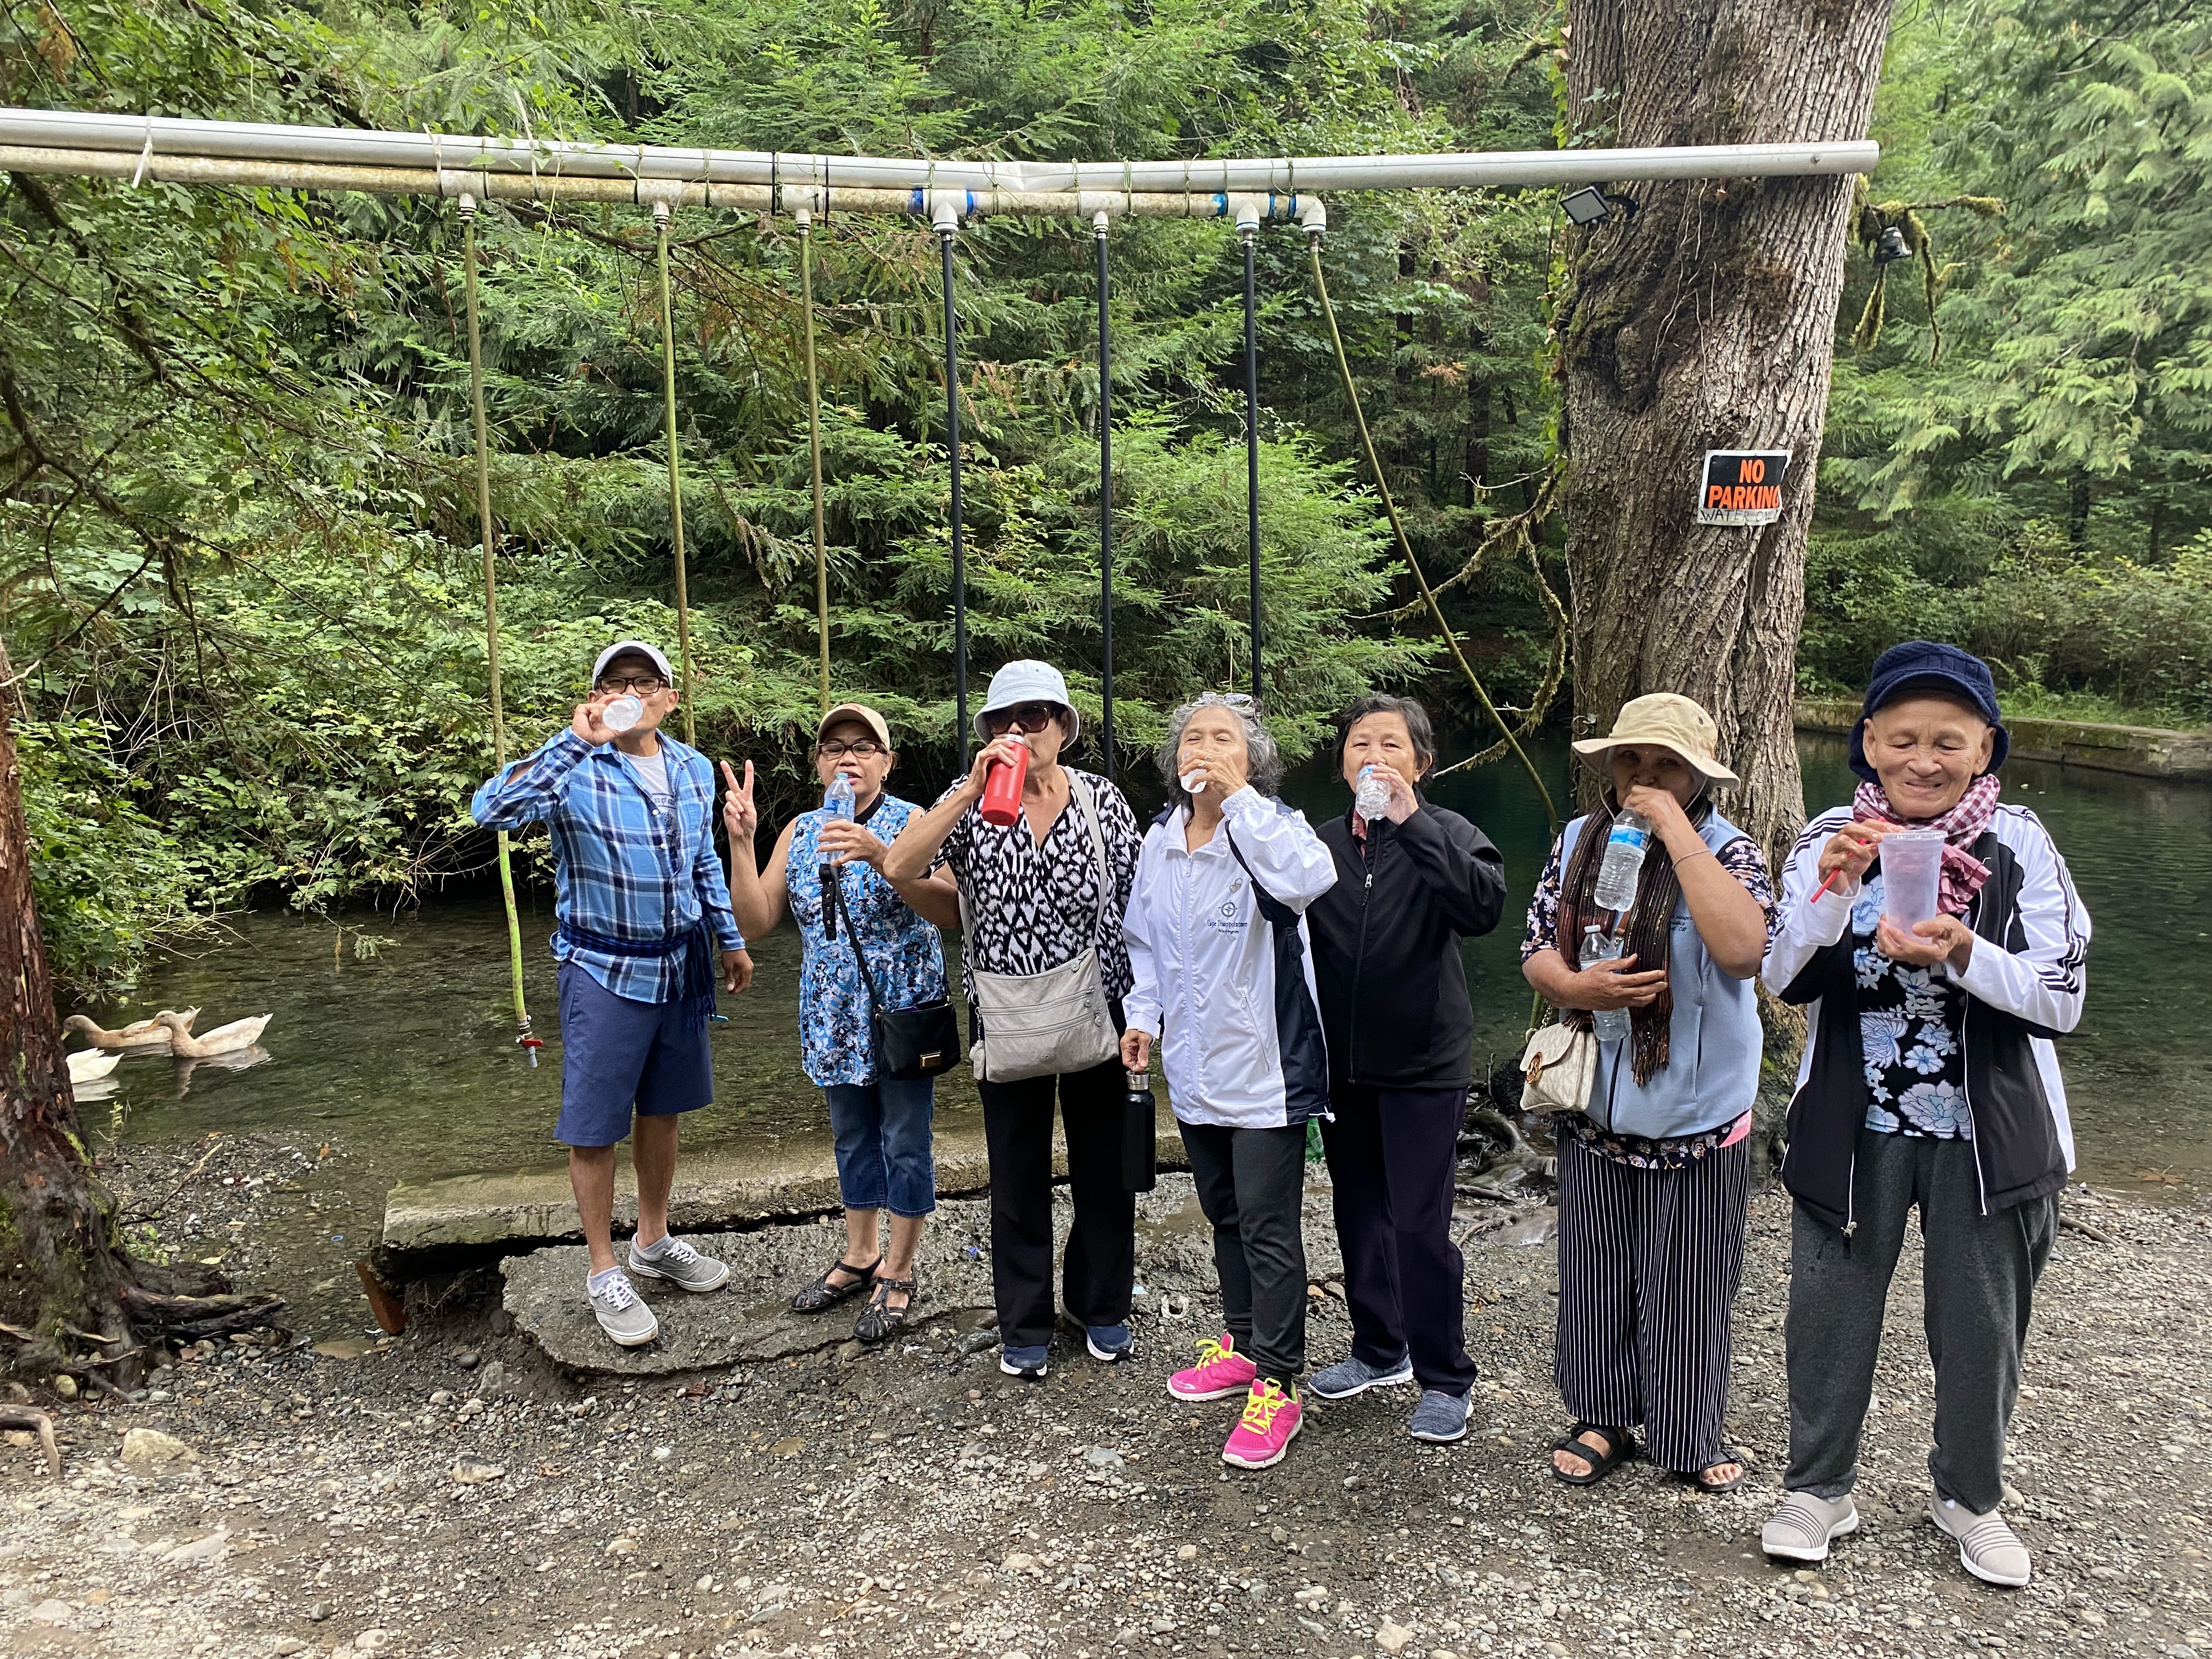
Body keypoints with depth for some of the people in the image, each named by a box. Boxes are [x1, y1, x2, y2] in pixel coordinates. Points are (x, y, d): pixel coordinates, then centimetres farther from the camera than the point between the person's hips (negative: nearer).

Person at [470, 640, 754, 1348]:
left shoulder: (694, 768, 5)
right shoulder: (575, 768, -13)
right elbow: (493, 810, -32)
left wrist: (730, 939, 19)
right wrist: (576, 741, -34)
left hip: (681, 966, 5)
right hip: (605, 971, -5)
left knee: (662, 1109, 18)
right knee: (595, 1124, 3)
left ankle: (653, 1242, 35)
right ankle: (604, 1273, 19)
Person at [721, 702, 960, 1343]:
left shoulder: (911, 823, -11)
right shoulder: (801, 832, 4)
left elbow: (950, 912, -23)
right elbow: (755, 921, -1)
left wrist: (880, 857, -33)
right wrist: (741, 841, -12)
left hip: (902, 1013, -5)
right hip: (835, 1018, 5)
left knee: (904, 1142, 5)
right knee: (854, 1137, 19)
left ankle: (897, 1275, 21)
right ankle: (860, 1256, 36)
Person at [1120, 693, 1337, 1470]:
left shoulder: (1269, 829, -15)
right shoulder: (1159, 840, 5)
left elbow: (1311, 880, -39)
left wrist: (1237, 797, -34)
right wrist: (1144, 1015, 8)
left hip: (1265, 1065, -7)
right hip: (1195, 1067, 7)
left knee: (1269, 1229, -1)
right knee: (1224, 1215, 21)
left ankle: (1276, 1386, 11)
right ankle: (1243, 1343, 38)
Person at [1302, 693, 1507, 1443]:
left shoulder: (1447, 835, -7)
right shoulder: (1322, 844, 4)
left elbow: (1485, 905, -28)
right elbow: (1296, 943, 8)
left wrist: (1411, 822, -30)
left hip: (1423, 1064, -4)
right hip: (1343, 1064, 5)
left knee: (1420, 1226, -3)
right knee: (1359, 1214, 16)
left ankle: (1444, 1379, 16)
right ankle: (1379, 1350, 35)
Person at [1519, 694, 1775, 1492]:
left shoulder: (1728, 850, -12)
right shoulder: (1577, 842, 2)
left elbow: (1742, 948, -32)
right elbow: (1536, 949, 5)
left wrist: (1676, 830, -28)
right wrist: (1578, 986, -17)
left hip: (1697, 1118, -4)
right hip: (1596, 1108, 4)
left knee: (1688, 1284, 10)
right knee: (1597, 1273, 16)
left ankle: (1691, 1436, 31)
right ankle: (1605, 1417, 34)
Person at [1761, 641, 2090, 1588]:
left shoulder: (2018, 845, -7)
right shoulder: (1832, 837, -5)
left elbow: (2063, 998, -12)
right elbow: (1787, 982, -9)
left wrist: (1961, 953, -29)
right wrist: (1834, 888, -25)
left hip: (1987, 1135, 0)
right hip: (1852, 1127, 1)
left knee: (1980, 1327, 15)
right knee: (1829, 1314, 11)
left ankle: (1969, 1495, 39)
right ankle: (1819, 1489, 32)